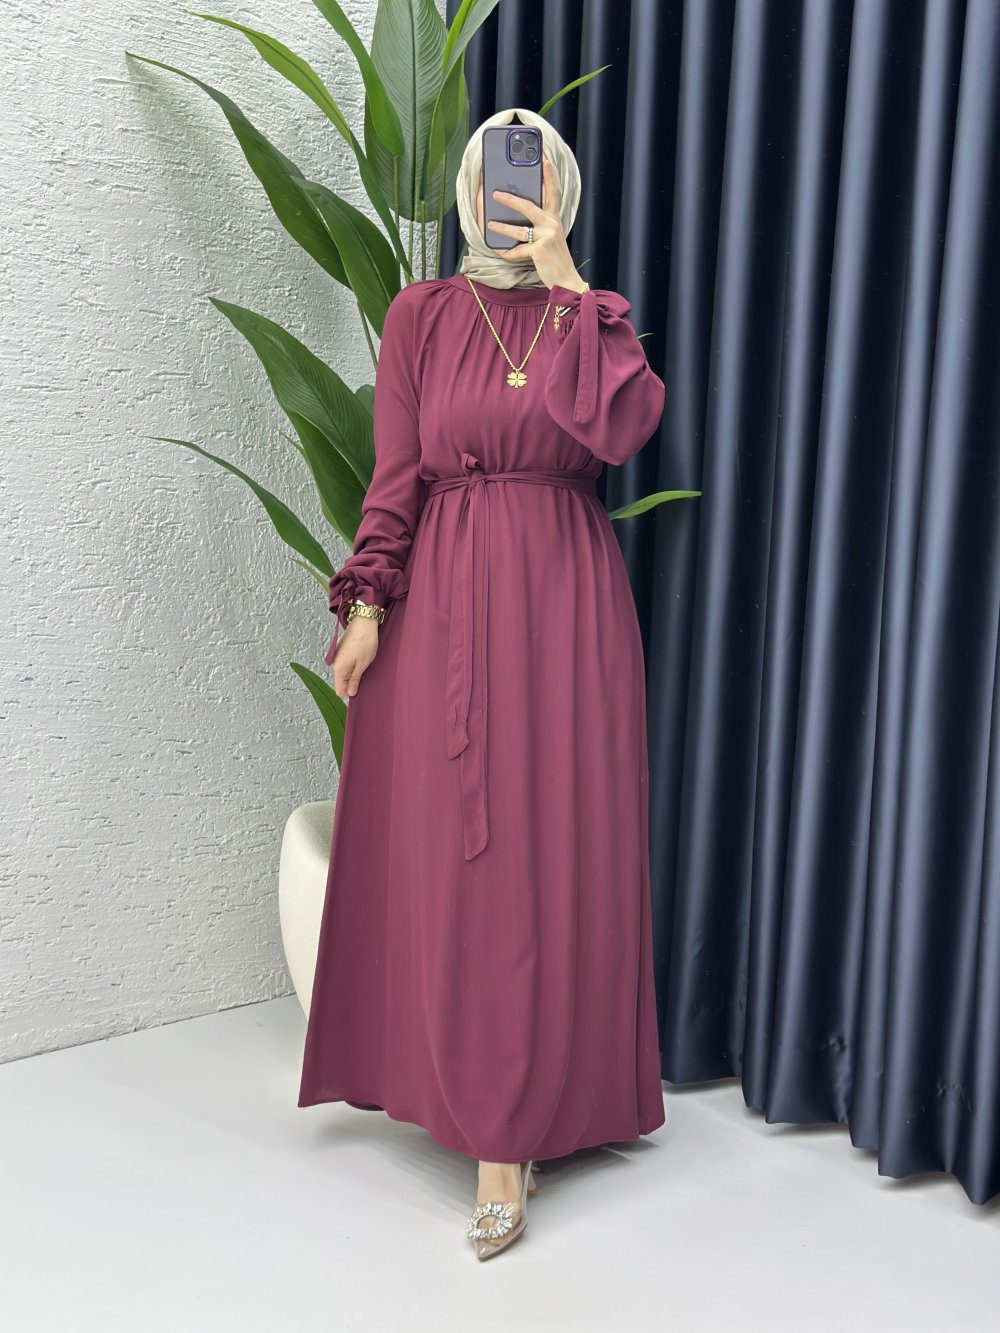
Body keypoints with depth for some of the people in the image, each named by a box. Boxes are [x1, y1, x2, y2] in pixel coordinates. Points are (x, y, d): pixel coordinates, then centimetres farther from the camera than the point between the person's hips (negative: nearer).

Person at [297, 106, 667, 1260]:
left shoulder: (590, 311, 9)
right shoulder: (421, 314, 7)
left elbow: (623, 428, -12)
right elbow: (396, 474, 2)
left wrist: (566, 282, -10)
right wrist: (366, 606, -7)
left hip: (566, 599, 1)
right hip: (446, 601, -1)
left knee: (556, 848, 1)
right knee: (452, 854, 0)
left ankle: (508, 1125, 14)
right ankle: (502, 1112, 17)